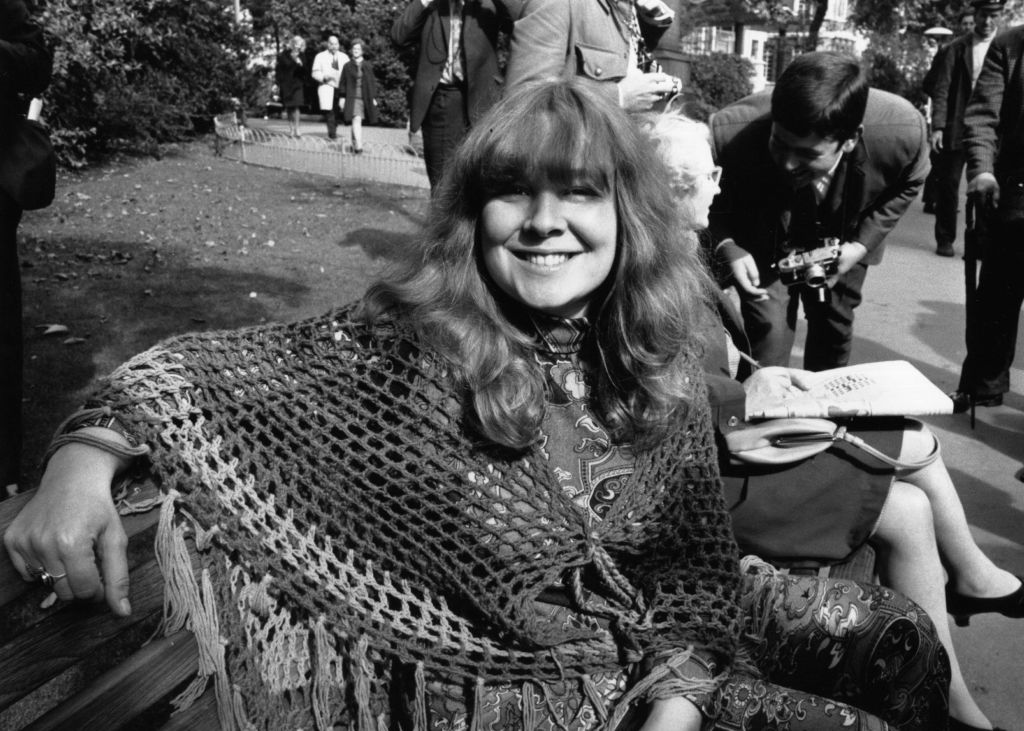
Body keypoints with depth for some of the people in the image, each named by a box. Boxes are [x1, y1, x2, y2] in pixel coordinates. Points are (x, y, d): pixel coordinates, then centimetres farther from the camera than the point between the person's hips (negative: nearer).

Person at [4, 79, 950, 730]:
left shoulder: (659, 356, -6)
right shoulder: (410, 342, -17)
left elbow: (691, 558, -3)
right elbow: (210, 372, -15)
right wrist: (85, 458, -34)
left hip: (659, 639, 5)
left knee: (898, 640, 4)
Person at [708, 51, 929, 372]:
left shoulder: (905, 131, -32)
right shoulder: (730, 134, -39)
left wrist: (862, 245, -17)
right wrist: (726, 245, -33)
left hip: (842, 241, 3)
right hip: (764, 246, -2)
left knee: (834, 334, 16)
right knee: (768, 340, -15)